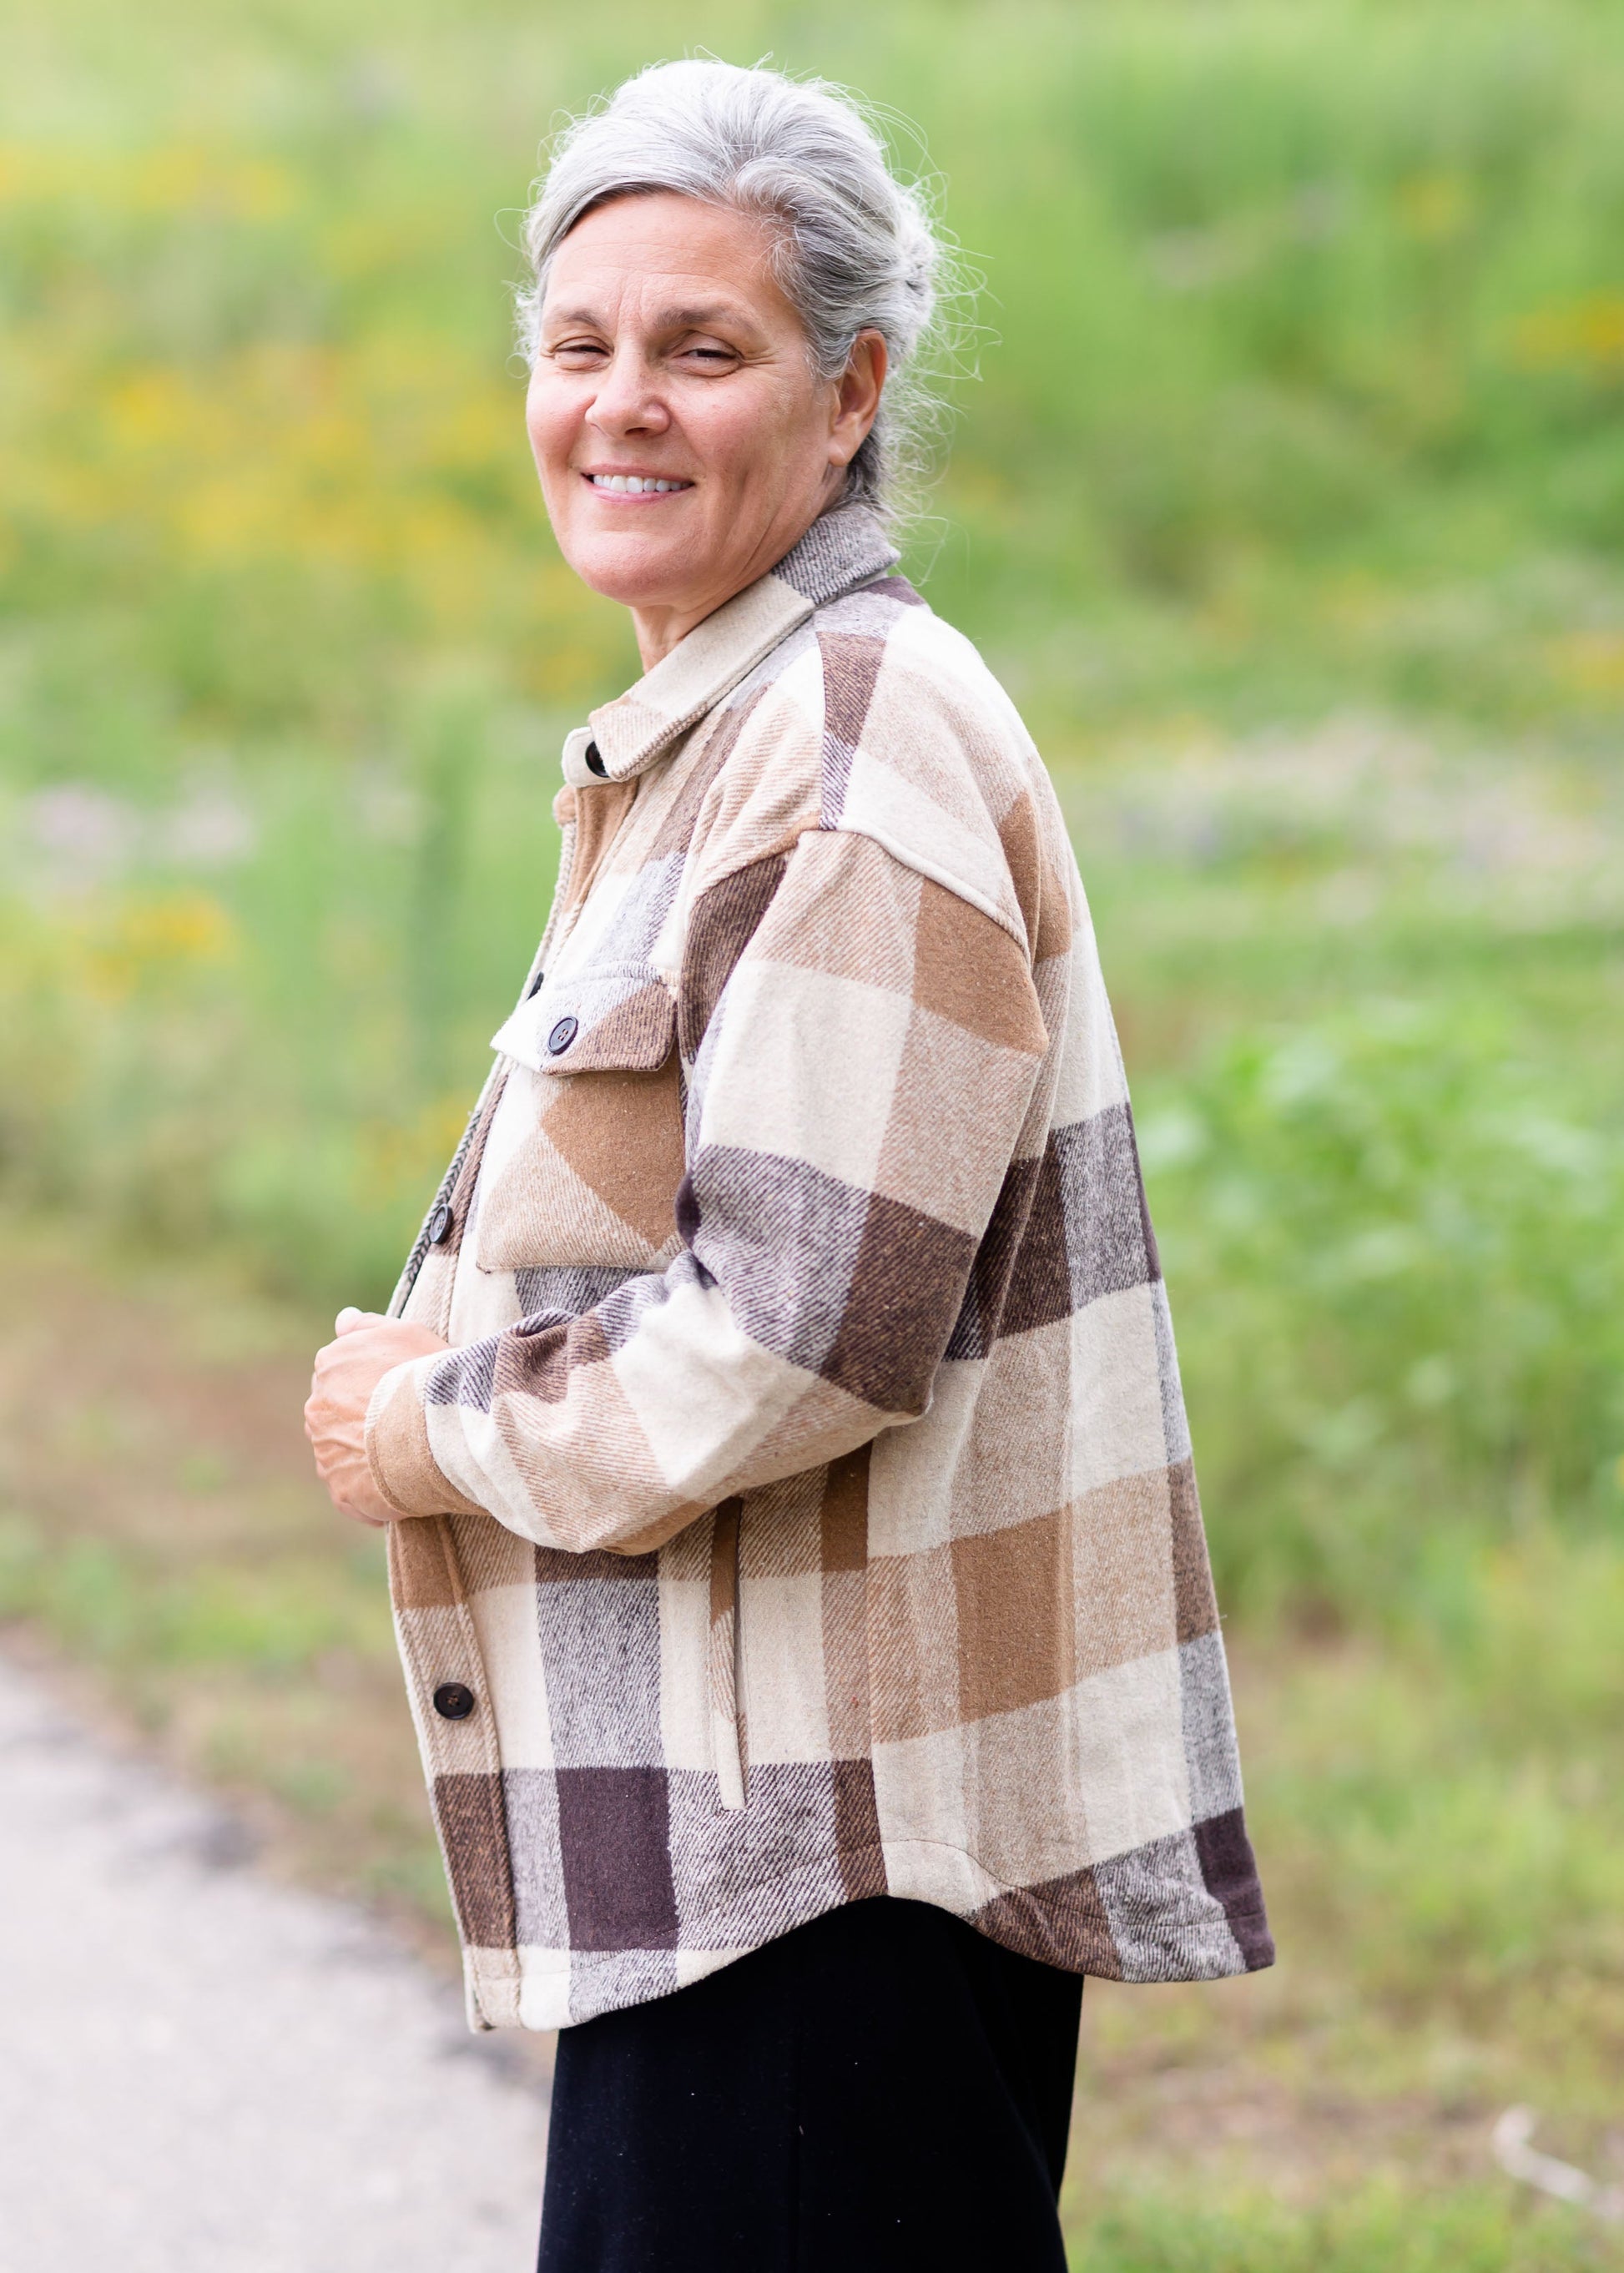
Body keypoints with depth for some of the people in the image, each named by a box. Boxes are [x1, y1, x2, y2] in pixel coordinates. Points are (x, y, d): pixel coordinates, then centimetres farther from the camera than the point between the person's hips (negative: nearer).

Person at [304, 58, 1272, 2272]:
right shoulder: (694, 743, 17)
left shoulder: (861, 738, -15)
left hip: (844, 1827, -10)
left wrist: (448, 1431, -8)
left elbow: (804, 1327, -22)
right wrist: (439, 1369, 6)